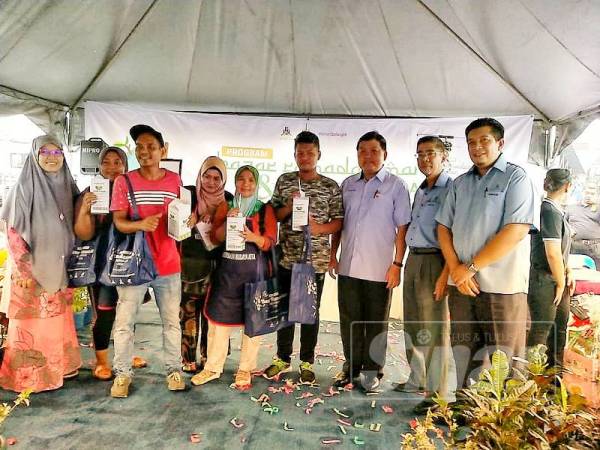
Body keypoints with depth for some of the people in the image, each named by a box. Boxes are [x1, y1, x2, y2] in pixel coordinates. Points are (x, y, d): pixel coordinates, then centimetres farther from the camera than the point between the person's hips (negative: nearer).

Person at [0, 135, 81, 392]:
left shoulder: (66, 186, 7)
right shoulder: (25, 187, -9)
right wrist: (25, 269, -16)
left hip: (60, 267, 5)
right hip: (32, 269, -5)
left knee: (58, 320, 14)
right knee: (33, 322, 3)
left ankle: (58, 367, 28)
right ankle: (30, 375, 17)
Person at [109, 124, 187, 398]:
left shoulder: (175, 181, 3)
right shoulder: (124, 182, -4)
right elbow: (118, 222, -7)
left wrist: (186, 221, -11)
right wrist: (141, 224, -27)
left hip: (168, 264, 2)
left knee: (172, 321, 11)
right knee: (124, 322, 6)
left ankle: (173, 370, 25)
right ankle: (122, 373, 22)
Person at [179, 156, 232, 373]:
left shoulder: (228, 199, 6)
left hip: (216, 264, 3)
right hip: (189, 262, -2)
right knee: (187, 311, 0)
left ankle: (207, 357, 22)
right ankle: (187, 359, 13)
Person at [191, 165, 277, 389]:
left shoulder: (265, 209, 3)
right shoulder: (225, 206, 10)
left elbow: (270, 242, -4)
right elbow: (215, 237, 4)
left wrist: (254, 237, -24)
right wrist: (228, 221, -13)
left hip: (254, 271, -2)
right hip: (227, 270, 2)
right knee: (219, 317, 6)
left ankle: (245, 369, 18)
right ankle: (213, 368, 20)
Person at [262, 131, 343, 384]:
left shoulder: (331, 187, -1)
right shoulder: (284, 181, 6)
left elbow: (339, 222, -1)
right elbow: (273, 216, 8)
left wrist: (318, 228, -19)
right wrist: (289, 206, -12)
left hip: (316, 260, -2)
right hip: (287, 258, 2)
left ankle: (307, 362, 24)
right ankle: (283, 358, 29)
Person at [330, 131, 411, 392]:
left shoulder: (396, 186, -3)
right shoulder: (348, 185, 10)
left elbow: (402, 228, -5)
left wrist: (397, 264, -10)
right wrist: (333, 255, 10)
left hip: (379, 270, -4)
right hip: (348, 267, 4)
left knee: (376, 324, 9)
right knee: (349, 321, 13)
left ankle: (372, 371, 25)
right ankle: (351, 367, 29)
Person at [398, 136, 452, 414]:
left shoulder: (451, 188, -9)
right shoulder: (420, 190, 17)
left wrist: (445, 273, -22)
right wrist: (399, 264, 14)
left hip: (434, 262, -8)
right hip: (413, 260, 8)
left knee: (434, 329, -2)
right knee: (412, 325, 16)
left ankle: (436, 393, 10)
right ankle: (417, 380, 32)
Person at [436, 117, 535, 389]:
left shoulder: (515, 177, -2)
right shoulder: (460, 183, 15)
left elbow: (516, 231, -14)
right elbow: (443, 227, 11)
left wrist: (471, 267, -13)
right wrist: (455, 268, -5)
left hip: (502, 286, -5)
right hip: (461, 284, 5)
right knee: (463, 354, 13)